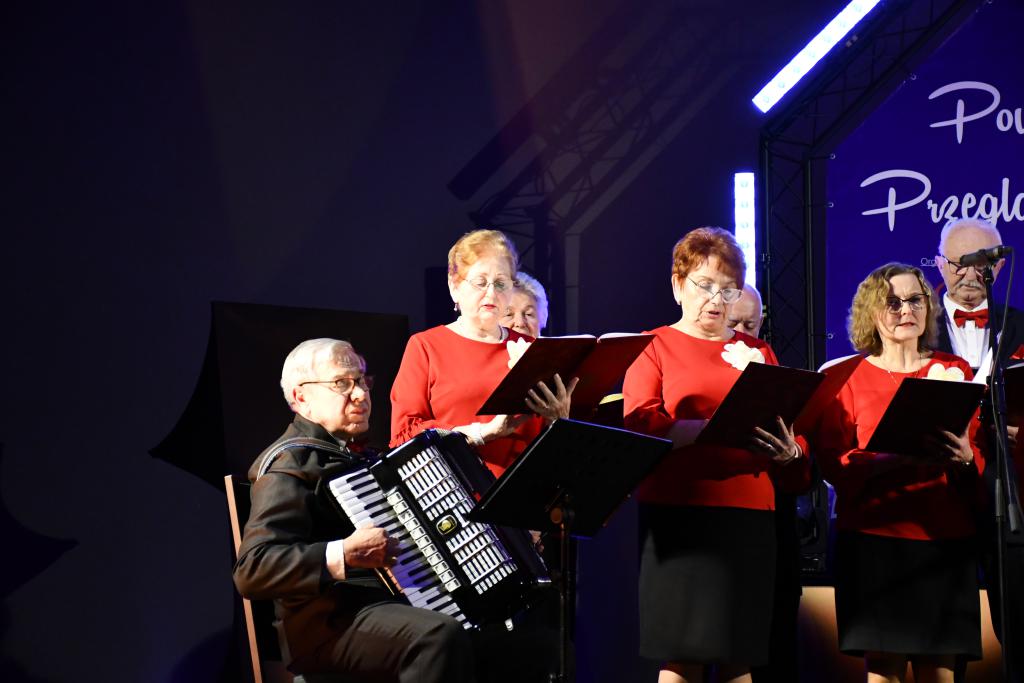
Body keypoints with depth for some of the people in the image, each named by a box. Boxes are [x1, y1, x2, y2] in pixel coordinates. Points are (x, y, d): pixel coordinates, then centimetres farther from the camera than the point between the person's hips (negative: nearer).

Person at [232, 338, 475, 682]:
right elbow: (251, 570, -20)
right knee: (442, 636, -35)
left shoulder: (353, 456, 22)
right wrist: (343, 556, -30)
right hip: (330, 625, -10)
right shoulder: (290, 464, -8)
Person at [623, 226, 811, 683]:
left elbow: (792, 425, 14)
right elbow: (641, 424, -9)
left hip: (749, 513, 3)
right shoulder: (654, 347, 8)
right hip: (678, 513, -3)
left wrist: (789, 452, -10)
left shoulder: (755, 351, 18)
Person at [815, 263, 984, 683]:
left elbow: (983, 456, 12)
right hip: (874, 534, -2)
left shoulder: (956, 372, 13)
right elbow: (831, 460, 0)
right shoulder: (851, 376, 7)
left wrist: (964, 457, -12)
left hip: (945, 535, 2)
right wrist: (892, 461, -17)